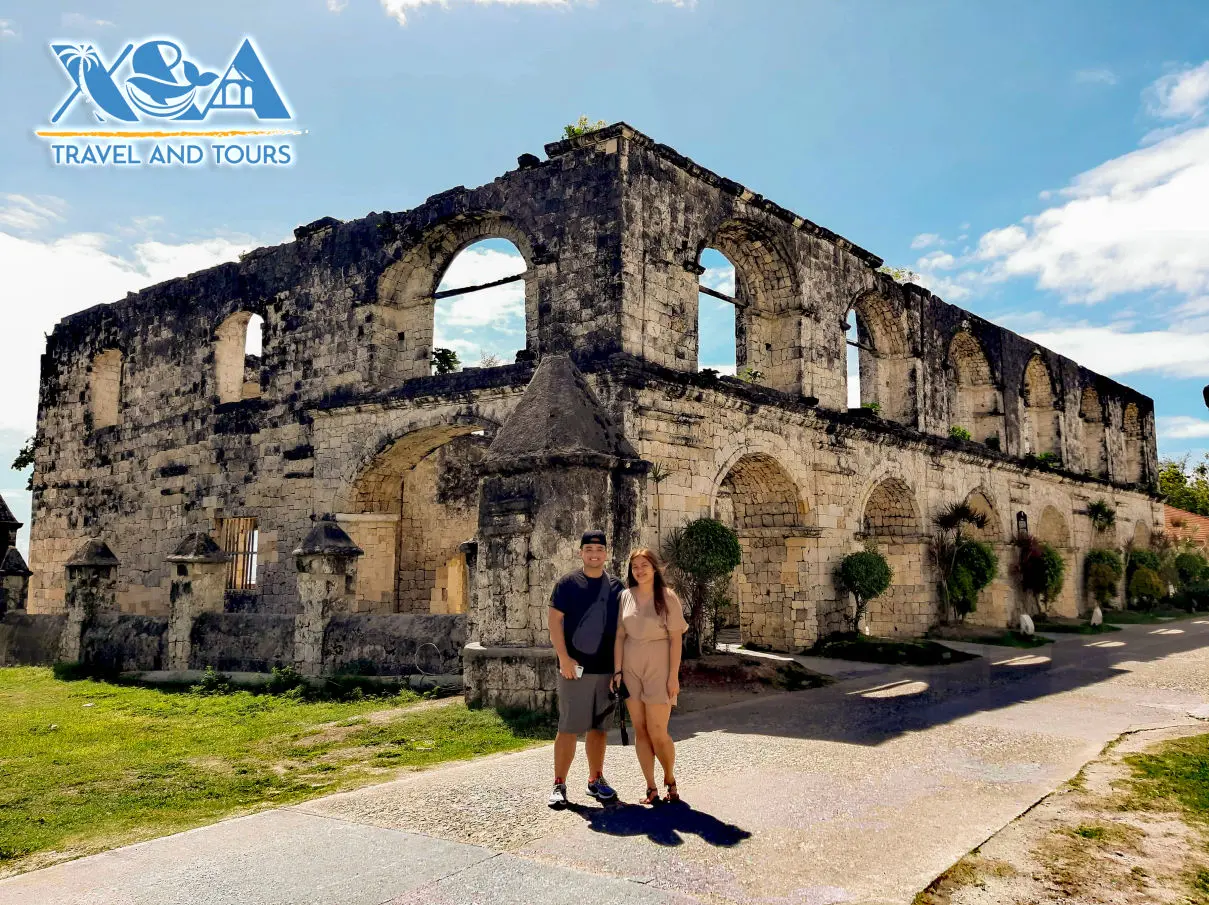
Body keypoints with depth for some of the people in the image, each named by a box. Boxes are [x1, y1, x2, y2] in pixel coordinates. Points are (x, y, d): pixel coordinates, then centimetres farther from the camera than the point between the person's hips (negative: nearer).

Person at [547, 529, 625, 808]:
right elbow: (555, 621, -6)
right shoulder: (568, 583, -2)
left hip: (606, 669, 4)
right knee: (569, 728, -2)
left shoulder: (616, 587, 9)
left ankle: (596, 780, 24)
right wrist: (564, 658, -14)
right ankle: (559, 784, 7)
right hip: (575, 668, -4)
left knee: (599, 727, 12)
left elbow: (623, 628, 13)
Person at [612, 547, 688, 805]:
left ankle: (670, 780, 20)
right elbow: (619, 636, 4)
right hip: (631, 669, 3)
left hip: (658, 669, -3)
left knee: (657, 733, -4)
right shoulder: (625, 597, 4)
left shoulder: (668, 597, -5)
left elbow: (676, 638, -6)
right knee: (640, 731, 4)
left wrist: (674, 676, -10)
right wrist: (617, 671, -1)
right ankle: (651, 789, 13)